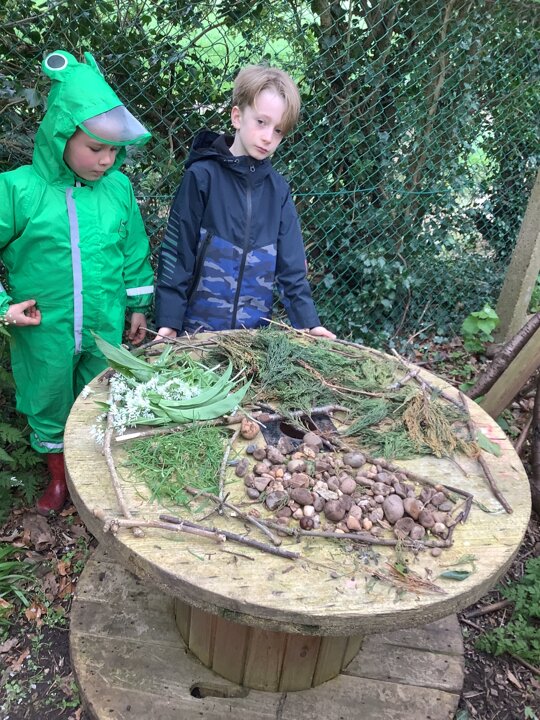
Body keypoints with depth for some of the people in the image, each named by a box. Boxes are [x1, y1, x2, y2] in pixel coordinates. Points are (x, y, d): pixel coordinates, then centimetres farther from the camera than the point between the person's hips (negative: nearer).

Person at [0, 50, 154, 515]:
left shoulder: (118, 188, -4)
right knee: (49, 404, 18)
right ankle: (59, 476, 44)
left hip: (106, 329, 2)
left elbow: (135, 250, 6)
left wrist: (138, 306, 11)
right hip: (45, 333, -1)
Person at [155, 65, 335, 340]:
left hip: (256, 331, 4)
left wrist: (309, 323, -5)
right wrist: (168, 321, -10)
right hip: (198, 328, -3)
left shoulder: (277, 189, 3)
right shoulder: (202, 176, -8)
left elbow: (291, 266, 2)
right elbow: (176, 253, -7)